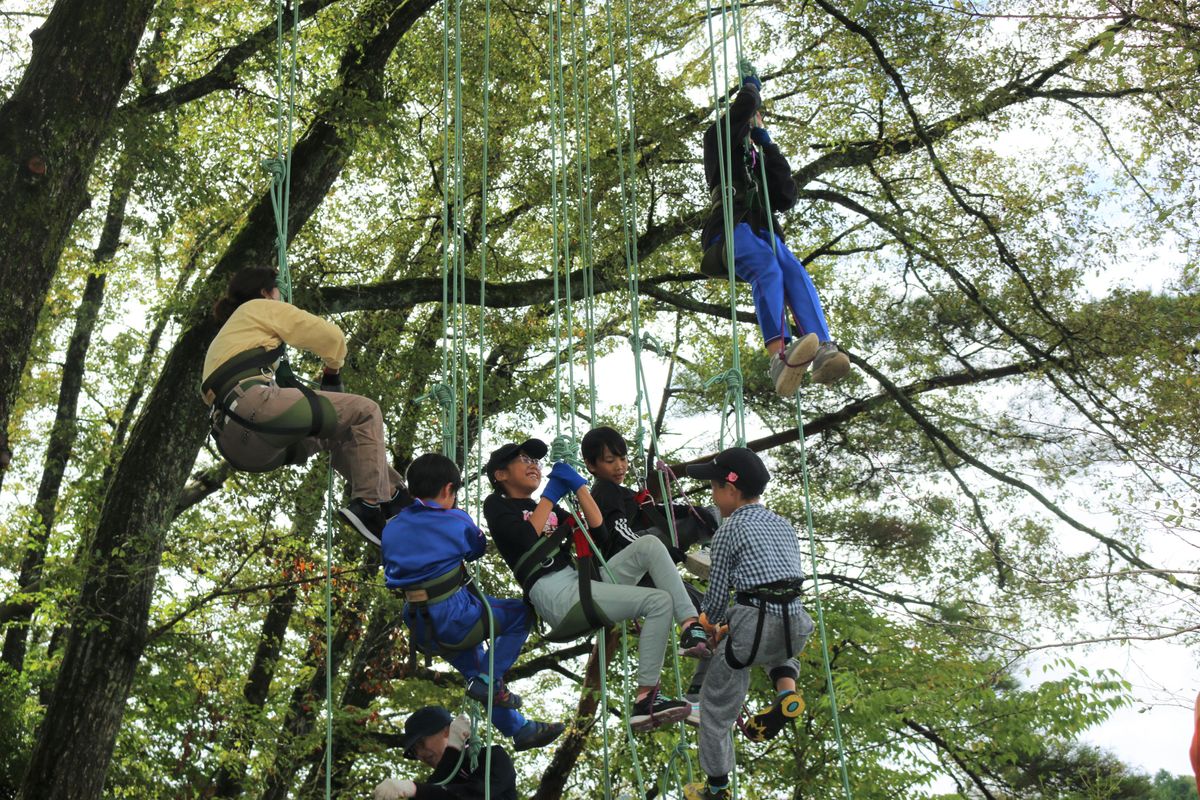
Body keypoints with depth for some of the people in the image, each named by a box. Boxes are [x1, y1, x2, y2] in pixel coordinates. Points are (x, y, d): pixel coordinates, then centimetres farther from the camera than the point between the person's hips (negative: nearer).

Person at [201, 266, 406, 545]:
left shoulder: (225, 336, 38)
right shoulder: (260, 307, 15)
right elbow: (330, 336, 10)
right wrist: (332, 368, 31)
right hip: (254, 405, -9)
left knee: (335, 434, 27)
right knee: (364, 413, -4)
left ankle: (393, 494, 16)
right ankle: (370, 506, -18)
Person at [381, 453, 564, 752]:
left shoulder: (391, 528, 6)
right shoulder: (456, 521, -7)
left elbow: (391, 572, 15)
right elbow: (478, 549, 12)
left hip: (421, 631, 7)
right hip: (456, 618, -7)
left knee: (472, 664, 27)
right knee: (520, 614, 11)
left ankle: (518, 728, 35)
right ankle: (488, 679, -2)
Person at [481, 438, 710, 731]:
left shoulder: (552, 510, 27)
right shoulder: (497, 506, 8)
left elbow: (599, 535, 15)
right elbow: (525, 538, -13)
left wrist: (579, 486, 10)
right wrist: (550, 495, 0)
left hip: (581, 583, 7)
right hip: (555, 595, -7)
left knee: (650, 545, -8)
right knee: (659, 601, -20)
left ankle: (692, 626, -18)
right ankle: (646, 702, -21)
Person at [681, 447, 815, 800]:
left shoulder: (729, 530, 0)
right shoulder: (783, 525, 18)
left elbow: (717, 593, 2)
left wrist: (713, 625, 23)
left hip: (754, 629, -5)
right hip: (796, 628, 6)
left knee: (716, 706, 13)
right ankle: (786, 685, 13)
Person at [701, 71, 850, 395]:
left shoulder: (760, 163, 36)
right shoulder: (719, 140, 23)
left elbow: (786, 197, 15)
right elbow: (744, 106, 3)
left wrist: (769, 146, 16)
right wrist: (750, 88, 26)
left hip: (763, 234, 5)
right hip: (730, 227, -5)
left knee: (795, 272, -29)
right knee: (768, 268, -37)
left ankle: (823, 354, -54)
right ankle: (780, 357, -61)